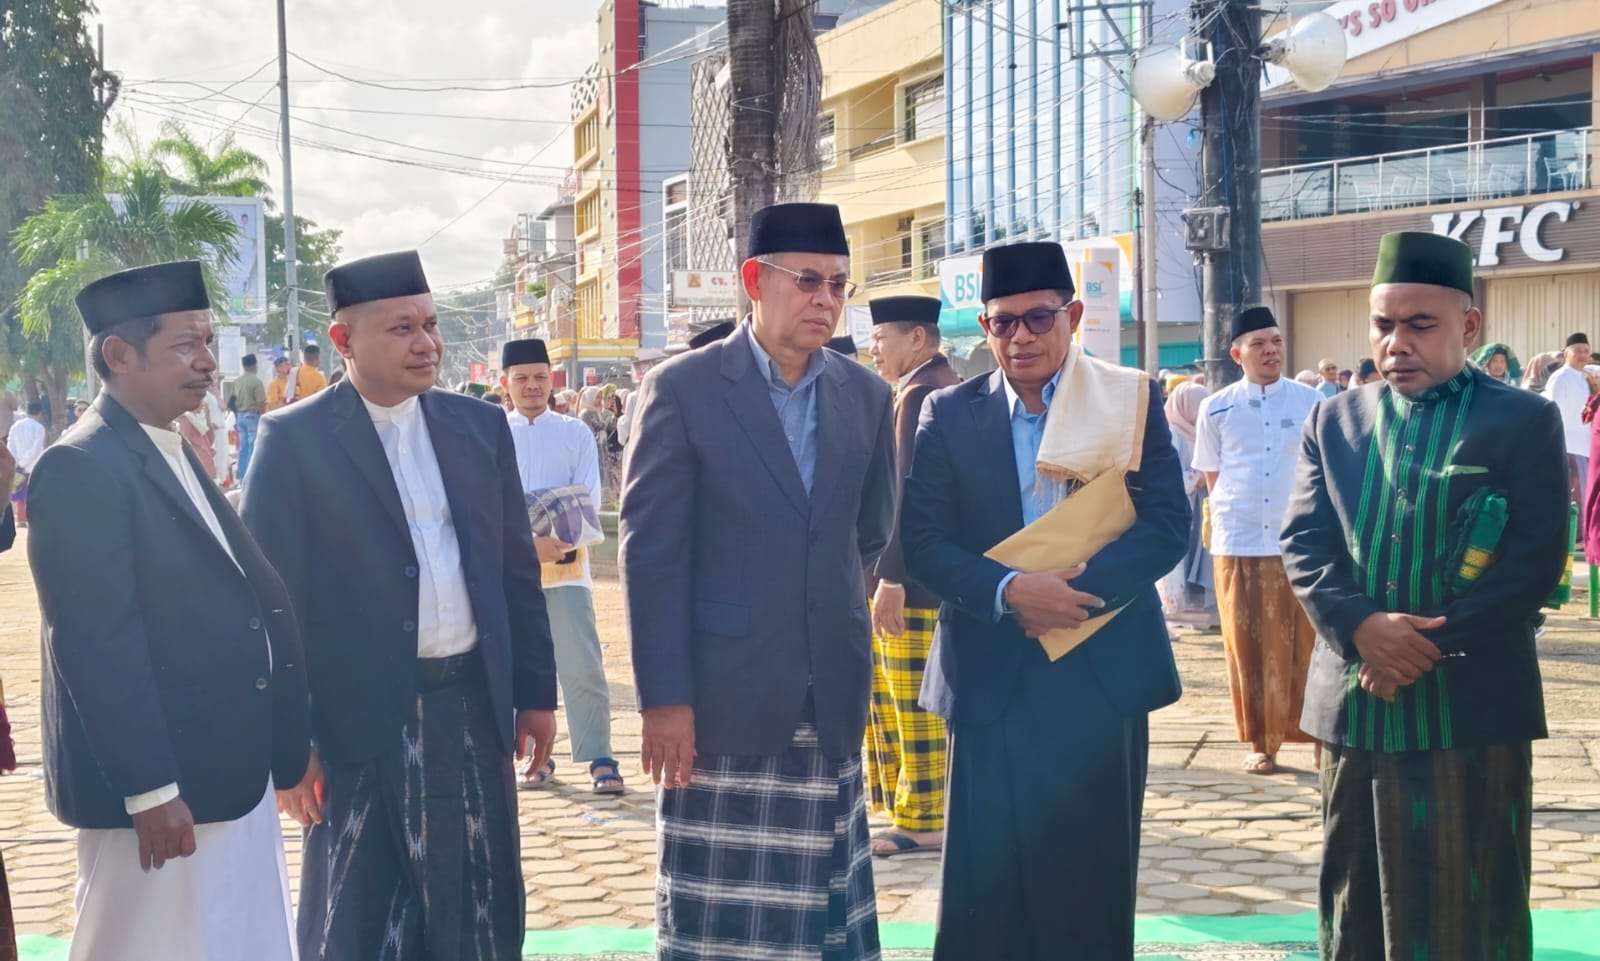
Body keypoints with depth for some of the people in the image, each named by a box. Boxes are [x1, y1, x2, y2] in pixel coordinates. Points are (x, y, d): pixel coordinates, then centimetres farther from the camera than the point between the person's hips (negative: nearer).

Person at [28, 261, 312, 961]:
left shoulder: (173, 454, 14)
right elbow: (98, 642, -21)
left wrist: (284, 746, 17)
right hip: (160, 783, -9)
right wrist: (148, 790, -23)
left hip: (232, 770, 9)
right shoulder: (80, 467, -15)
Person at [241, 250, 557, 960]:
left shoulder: (480, 427, 8)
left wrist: (536, 690, 9)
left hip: (472, 706, 4)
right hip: (359, 717, -4)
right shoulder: (294, 438, -6)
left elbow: (517, 570, 12)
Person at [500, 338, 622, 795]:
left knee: (582, 668, -7)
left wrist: (561, 542, -19)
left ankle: (600, 759, -3)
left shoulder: (575, 433, 8)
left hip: (566, 565, -1)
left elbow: (589, 498, 0)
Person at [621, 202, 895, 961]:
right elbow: (651, 553, -10)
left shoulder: (866, 395, 7)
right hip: (721, 693, -4)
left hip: (831, 695, 4)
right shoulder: (681, 389, -7)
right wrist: (663, 696, -14)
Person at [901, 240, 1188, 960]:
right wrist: (1008, 590, -18)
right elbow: (922, 541, -2)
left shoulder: (1132, 401, 2)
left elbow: (1167, 523, -5)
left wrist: (1080, 586, -18)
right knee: (989, 881, 2)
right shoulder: (949, 414, 4)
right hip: (993, 676, 0)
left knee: (1094, 876, 8)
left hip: (1104, 673, 0)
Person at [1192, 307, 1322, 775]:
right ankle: (1259, 742, 12)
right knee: (1247, 645, 4)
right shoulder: (1216, 408, 2)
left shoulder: (1312, 402, 1)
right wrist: (1234, 512, 6)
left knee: (1302, 643, 1)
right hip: (1238, 543, 1)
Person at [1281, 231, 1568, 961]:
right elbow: (1303, 543, 1)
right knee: (1359, 901, 13)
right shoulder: (1334, 421, 10)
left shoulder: (1525, 422, 0)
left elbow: (1535, 559, -9)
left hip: (1474, 706, -3)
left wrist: (1433, 644, -17)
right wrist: (1360, 626, -17)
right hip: (1354, 703, 3)